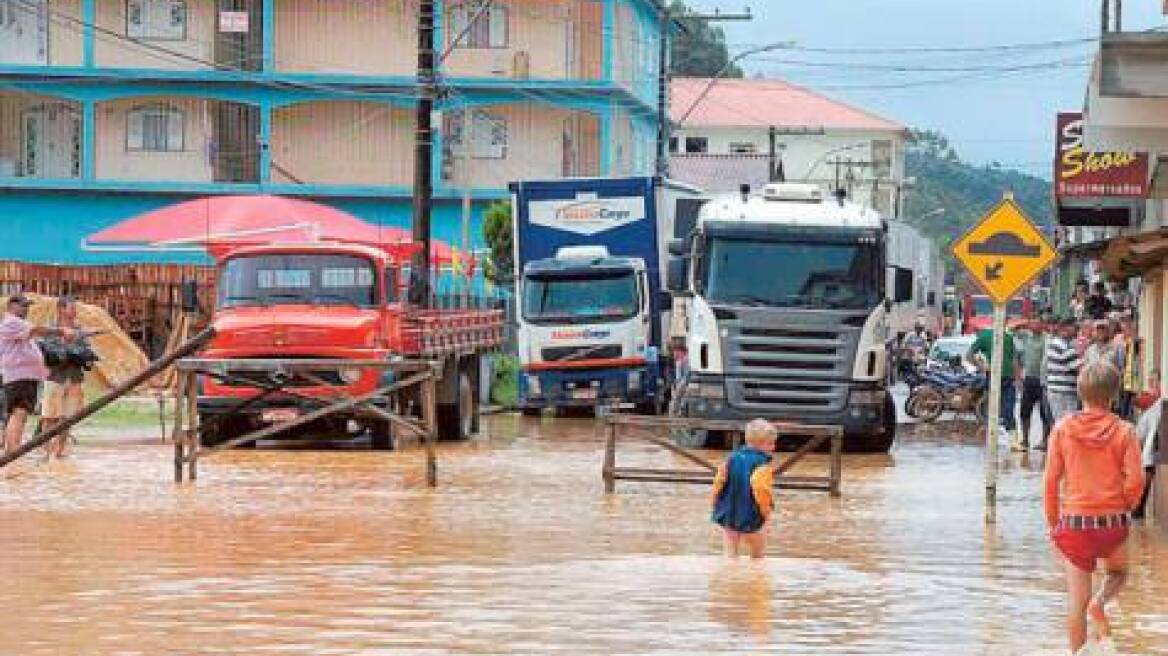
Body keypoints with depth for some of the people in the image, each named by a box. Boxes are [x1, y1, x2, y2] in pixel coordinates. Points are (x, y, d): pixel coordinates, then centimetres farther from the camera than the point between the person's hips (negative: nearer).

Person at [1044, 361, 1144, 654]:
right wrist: (1125, 508, 8)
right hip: (1113, 521, 0)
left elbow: (1051, 480, -3)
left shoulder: (1063, 429, -5)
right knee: (1118, 573, 26)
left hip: (1074, 521, 0)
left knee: (1076, 597, 10)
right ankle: (1099, 602, -4)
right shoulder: (1123, 431, -8)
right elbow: (1136, 480, -11)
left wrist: (1052, 521, 8)